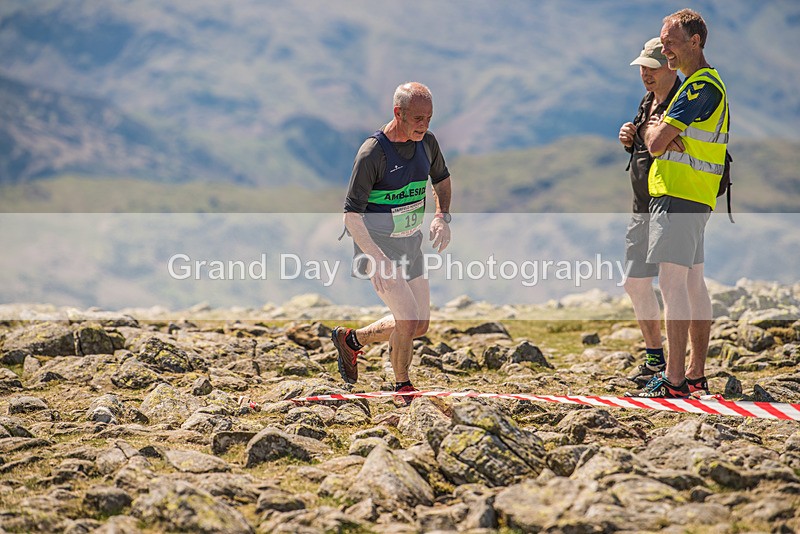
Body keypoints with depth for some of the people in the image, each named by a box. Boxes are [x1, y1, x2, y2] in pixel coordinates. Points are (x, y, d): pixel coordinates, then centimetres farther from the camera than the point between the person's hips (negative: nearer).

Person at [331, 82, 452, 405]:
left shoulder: (426, 142, -3)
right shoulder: (372, 153, -23)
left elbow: (442, 179, 19)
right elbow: (352, 215, -22)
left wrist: (442, 217, 0)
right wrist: (378, 260, -32)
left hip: (411, 244, 7)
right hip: (378, 245, -7)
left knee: (420, 325, 11)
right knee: (408, 320, -15)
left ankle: (351, 340, 31)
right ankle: (402, 387, 10)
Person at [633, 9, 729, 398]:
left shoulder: (701, 87, -14)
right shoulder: (701, 83, 20)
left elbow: (655, 142, -18)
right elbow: (655, 141, 17)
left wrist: (653, 129, 4)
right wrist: (666, 138, -6)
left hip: (679, 197, -11)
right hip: (694, 199, 11)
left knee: (673, 284, -12)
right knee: (694, 285, 11)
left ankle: (674, 380, -15)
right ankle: (696, 375, 16)